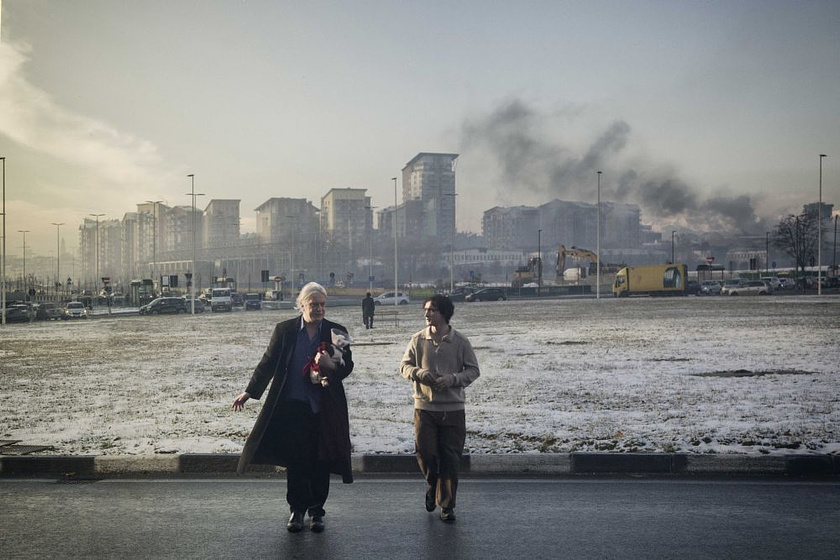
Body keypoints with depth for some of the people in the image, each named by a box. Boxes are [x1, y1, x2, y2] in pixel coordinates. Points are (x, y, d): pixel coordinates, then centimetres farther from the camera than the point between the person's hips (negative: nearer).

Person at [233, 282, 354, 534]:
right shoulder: (285, 330, 3)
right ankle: (297, 510, 19)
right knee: (295, 461, 4)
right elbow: (268, 362, 7)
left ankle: (316, 511, 20)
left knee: (321, 462, 5)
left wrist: (331, 366, -20)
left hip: (324, 409, 0)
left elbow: (347, 366, 2)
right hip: (293, 407, 0)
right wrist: (250, 392, 4)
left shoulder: (336, 332, 3)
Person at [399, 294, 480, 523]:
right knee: (424, 452, -1)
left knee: (450, 458, 3)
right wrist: (418, 373, -14)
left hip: (453, 408, -1)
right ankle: (432, 486, 32)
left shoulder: (460, 341, -3)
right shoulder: (418, 339, 2)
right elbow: (404, 365, 8)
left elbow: (473, 370, 1)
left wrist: (452, 379, -16)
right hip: (424, 407, 1)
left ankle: (447, 505, 18)